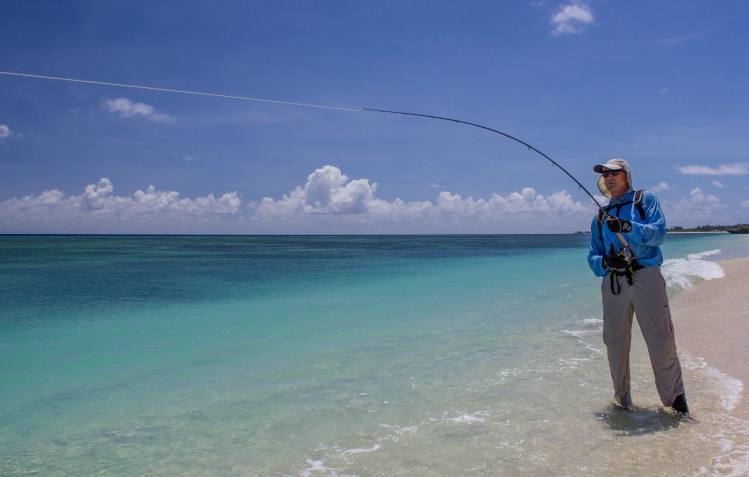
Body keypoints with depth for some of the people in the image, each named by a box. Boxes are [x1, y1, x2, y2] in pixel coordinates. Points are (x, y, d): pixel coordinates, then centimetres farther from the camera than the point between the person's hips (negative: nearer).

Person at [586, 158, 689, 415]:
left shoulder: (645, 199, 11)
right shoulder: (600, 216, 22)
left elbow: (659, 232, -5)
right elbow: (592, 257, 17)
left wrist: (628, 227, -20)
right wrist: (604, 261, -6)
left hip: (645, 276, -4)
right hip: (613, 282, 4)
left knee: (661, 339, -7)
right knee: (615, 342, 5)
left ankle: (674, 395, 5)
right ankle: (622, 399, 17)